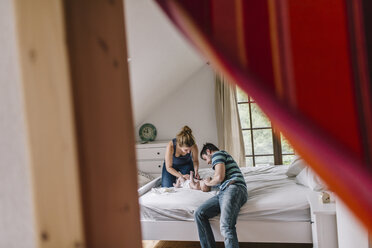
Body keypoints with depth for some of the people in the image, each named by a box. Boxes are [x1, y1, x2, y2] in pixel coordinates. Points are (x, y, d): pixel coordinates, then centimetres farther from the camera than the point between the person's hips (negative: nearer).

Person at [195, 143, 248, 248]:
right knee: (199, 214, -6)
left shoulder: (217, 154, 6)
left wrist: (209, 182, 10)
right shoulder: (224, 155, 36)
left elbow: (220, 177, -8)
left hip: (233, 188, -10)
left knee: (225, 226, -29)